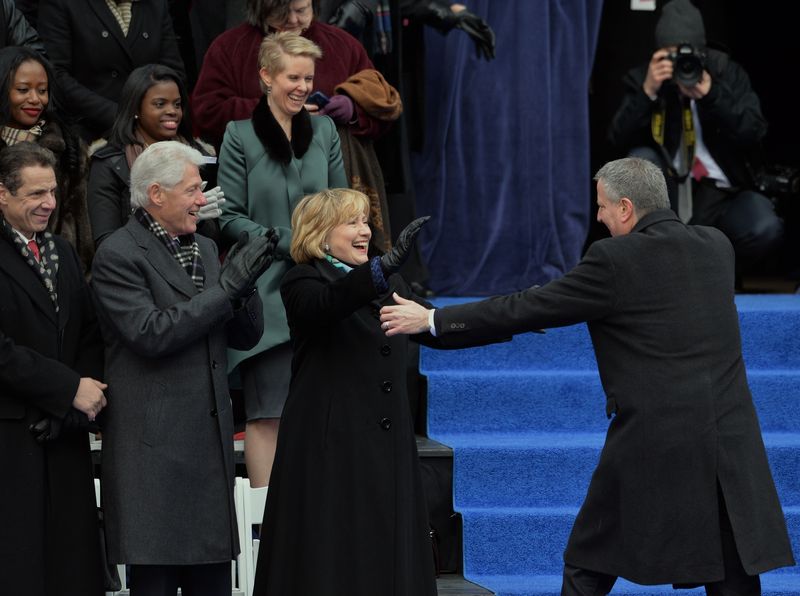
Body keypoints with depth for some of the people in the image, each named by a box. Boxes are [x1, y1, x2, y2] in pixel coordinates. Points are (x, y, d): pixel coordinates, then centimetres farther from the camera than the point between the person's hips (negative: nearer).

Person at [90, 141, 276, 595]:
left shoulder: (204, 249, 16)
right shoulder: (118, 255, -8)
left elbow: (247, 335, 15)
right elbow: (151, 333, -19)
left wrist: (243, 284, -6)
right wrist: (227, 286, -17)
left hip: (212, 439, 7)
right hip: (154, 448, -7)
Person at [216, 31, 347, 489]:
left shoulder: (324, 131, 11)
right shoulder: (241, 136, -1)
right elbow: (230, 216, -3)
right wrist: (290, 245, -13)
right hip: (266, 291, -3)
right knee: (267, 409, -5)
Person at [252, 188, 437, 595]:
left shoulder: (388, 284, 17)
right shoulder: (302, 284, -5)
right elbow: (330, 302, -27)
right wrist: (388, 264, -43)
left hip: (388, 446, 6)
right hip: (329, 450, -6)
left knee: (387, 558, 5)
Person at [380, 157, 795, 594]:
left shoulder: (614, 261, -8)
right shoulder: (717, 246, 10)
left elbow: (525, 309, -4)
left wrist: (432, 320, 5)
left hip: (651, 448, -5)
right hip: (732, 442, 5)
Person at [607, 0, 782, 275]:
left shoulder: (726, 73, -2)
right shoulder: (643, 79, -2)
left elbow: (754, 133, -13)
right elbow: (619, 139, -12)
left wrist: (712, 95, -27)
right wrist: (647, 93, -26)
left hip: (720, 196, -1)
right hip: (667, 195, 1)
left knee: (764, 229, -31)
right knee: (641, 158, -30)